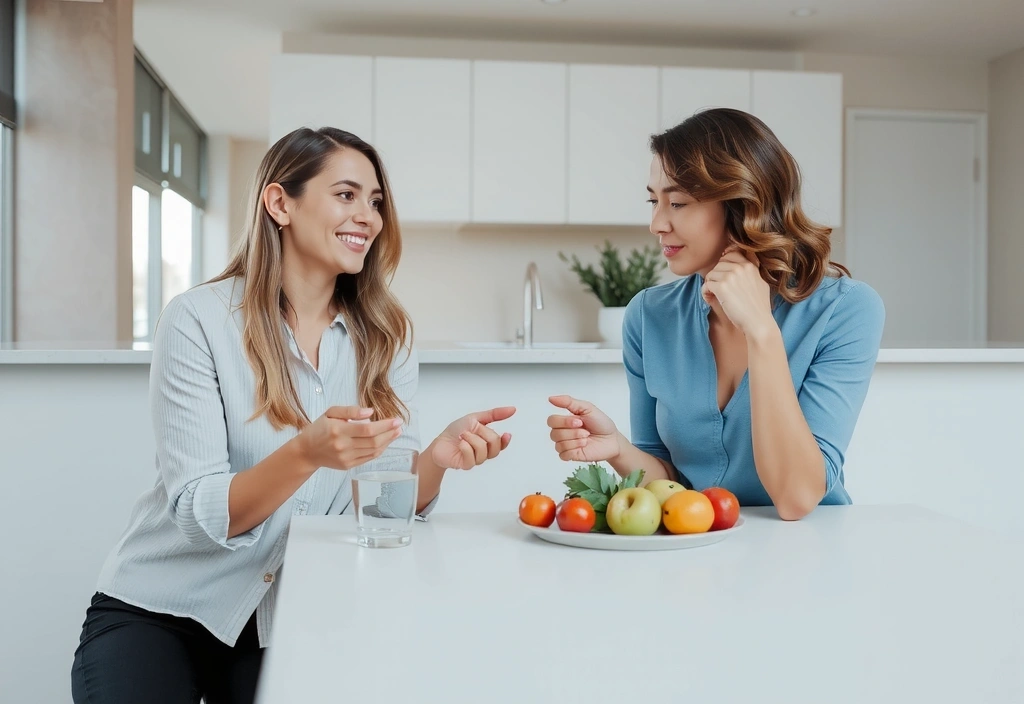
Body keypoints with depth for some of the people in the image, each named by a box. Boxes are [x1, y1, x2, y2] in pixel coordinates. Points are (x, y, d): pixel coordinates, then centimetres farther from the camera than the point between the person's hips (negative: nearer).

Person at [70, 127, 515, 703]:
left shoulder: (386, 335, -3)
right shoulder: (200, 320, -14)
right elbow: (199, 515, -18)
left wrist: (437, 458, -28)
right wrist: (306, 452, -36)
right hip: (159, 608, -2)